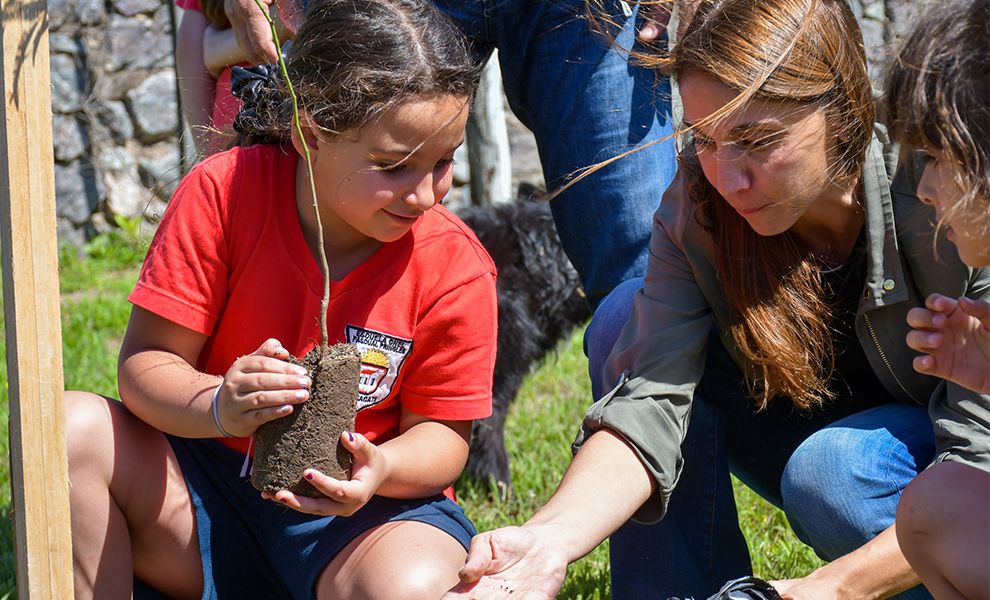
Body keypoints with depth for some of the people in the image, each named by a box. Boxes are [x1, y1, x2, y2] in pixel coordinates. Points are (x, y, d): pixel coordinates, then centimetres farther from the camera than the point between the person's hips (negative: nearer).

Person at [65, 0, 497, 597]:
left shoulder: (457, 268, -13)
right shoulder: (223, 193, -13)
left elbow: (442, 433, -5)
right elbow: (145, 361, -13)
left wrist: (380, 469, -30)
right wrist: (217, 407, -36)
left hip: (362, 511, -2)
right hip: (207, 493, 2)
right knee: (71, 429, -25)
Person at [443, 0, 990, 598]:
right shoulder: (697, 205, -17)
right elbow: (650, 400, -26)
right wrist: (552, 538, -45)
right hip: (813, 430, 5)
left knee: (832, 468, -35)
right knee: (628, 318, -13)